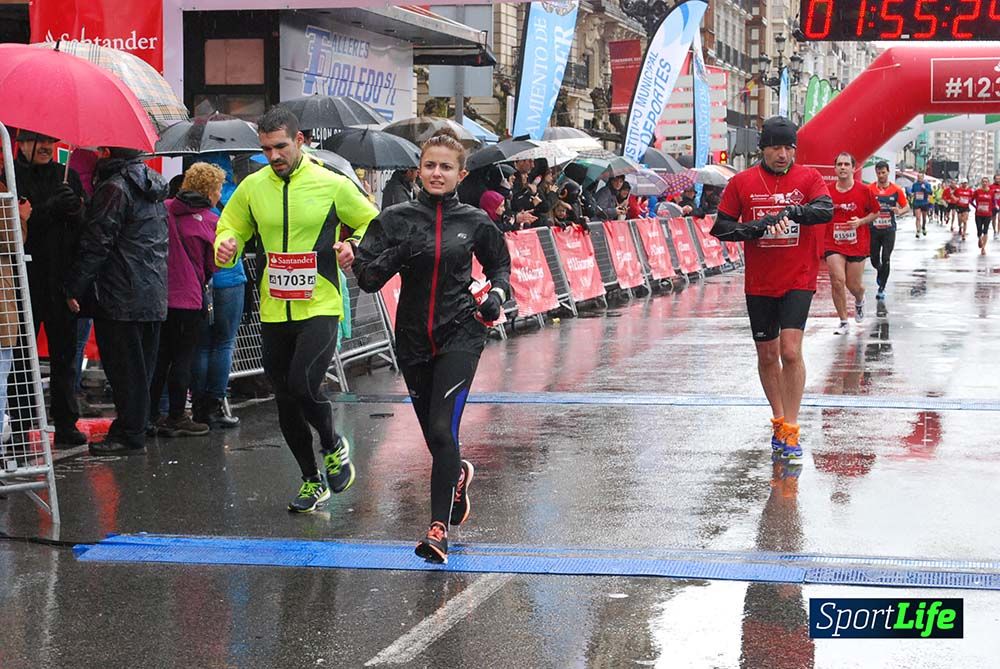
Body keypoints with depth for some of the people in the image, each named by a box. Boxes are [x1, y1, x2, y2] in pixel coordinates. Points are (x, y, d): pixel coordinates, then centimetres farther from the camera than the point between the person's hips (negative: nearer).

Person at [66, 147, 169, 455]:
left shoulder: (114, 188, -14)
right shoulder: (153, 187, 14)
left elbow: (96, 244, -15)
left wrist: (74, 288, -10)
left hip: (120, 297, -9)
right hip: (154, 295, 9)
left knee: (124, 368, -3)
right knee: (142, 367, 13)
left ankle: (129, 435, 0)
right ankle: (136, 427, 19)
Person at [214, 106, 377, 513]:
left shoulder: (332, 185, -4)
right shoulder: (252, 187, 4)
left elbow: (371, 223, 7)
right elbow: (231, 228, 16)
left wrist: (354, 246, -14)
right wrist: (226, 247, -7)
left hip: (320, 307, -4)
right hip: (274, 311, 4)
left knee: (303, 384, -22)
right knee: (286, 403, 10)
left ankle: (333, 446, 10)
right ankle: (312, 481, 28)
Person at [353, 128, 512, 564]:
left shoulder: (474, 222, 1)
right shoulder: (396, 219, 0)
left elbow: (500, 266, 16)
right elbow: (366, 277, -4)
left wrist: (497, 294, -4)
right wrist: (397, 255, -22)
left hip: (460, 334, -2)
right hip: (413, 337, 2)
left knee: (443, 429, -17)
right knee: (434, 436, 13)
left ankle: (439, 529, -15)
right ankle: (458, 476, 48)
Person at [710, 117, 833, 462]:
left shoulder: (808, 177, -1)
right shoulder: (742, 182, 2)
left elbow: (826, 209, -17)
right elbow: (720, 227, 2)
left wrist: (791, 213, -32)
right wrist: (756, 227, -14)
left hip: (798, 281, -2)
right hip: (759, 284, 2)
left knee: (790, 351, -15)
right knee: (767, 355, 11)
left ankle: (790, 430, -8)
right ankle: (779, 419, 29)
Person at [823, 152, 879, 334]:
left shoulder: (864, 190, -4)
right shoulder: (827, 191, -1)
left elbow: (875, 213, 6)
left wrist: (860, 222, -11)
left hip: (857, 244, 0)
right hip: (833, 244, 0)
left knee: (854, 284, 5)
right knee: (837, 280, -13)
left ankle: (859, 301, 44)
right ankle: (843, 322, 0)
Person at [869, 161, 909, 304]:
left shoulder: (896, 190, -1)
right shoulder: (869, 189, -2)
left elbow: (907, 207, 6)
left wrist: (899, 211, -16)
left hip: (889, 229, -1)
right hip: (873, 229, 1)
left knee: (885, 259, -8)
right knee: (874, 259, 8)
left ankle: (881, 291, -1)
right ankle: (880, 272, 45)